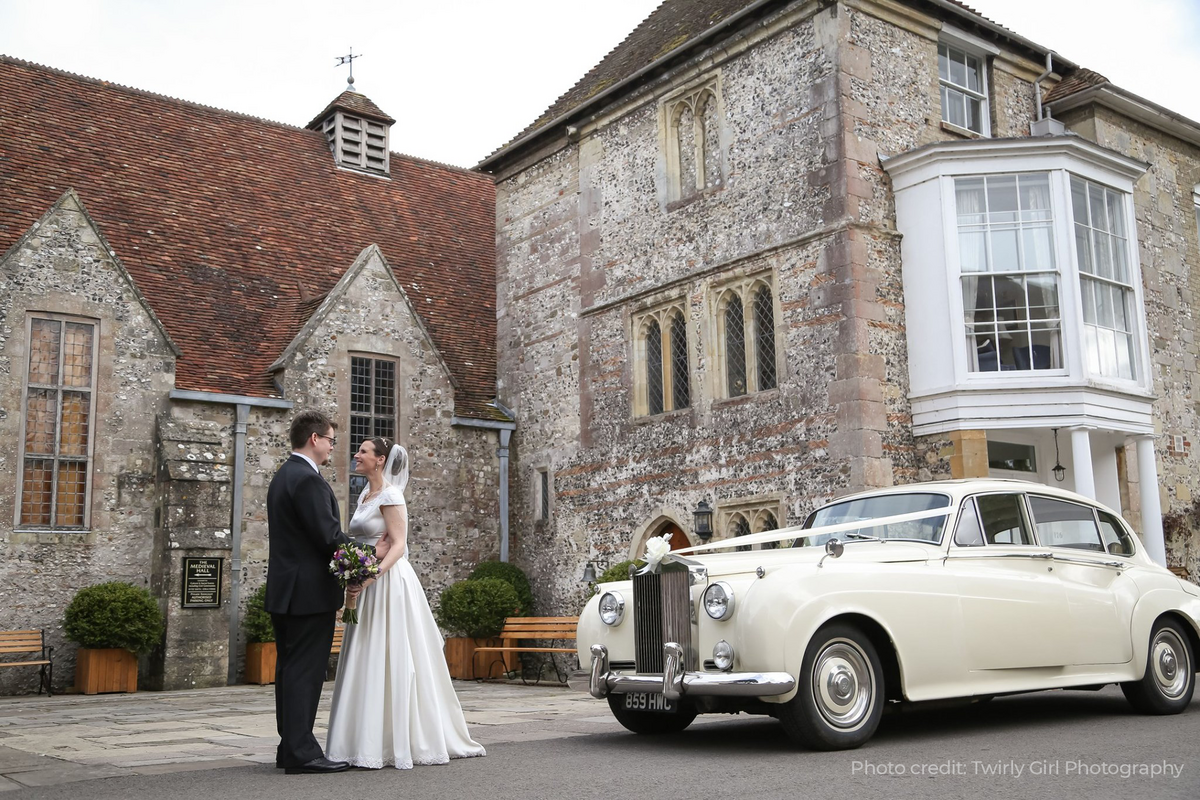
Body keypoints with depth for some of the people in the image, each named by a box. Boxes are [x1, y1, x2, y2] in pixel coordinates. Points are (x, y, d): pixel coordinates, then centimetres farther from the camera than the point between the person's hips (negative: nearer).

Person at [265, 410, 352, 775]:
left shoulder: (282, 476, 16)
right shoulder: (308, 479, -16)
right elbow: (329, 535, -20)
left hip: (286, 590, 10)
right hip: (311, 590, -10)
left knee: (290, 670, 13)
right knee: (305, 672, -6)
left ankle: (290, 748, 19)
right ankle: (301, 753, -3)